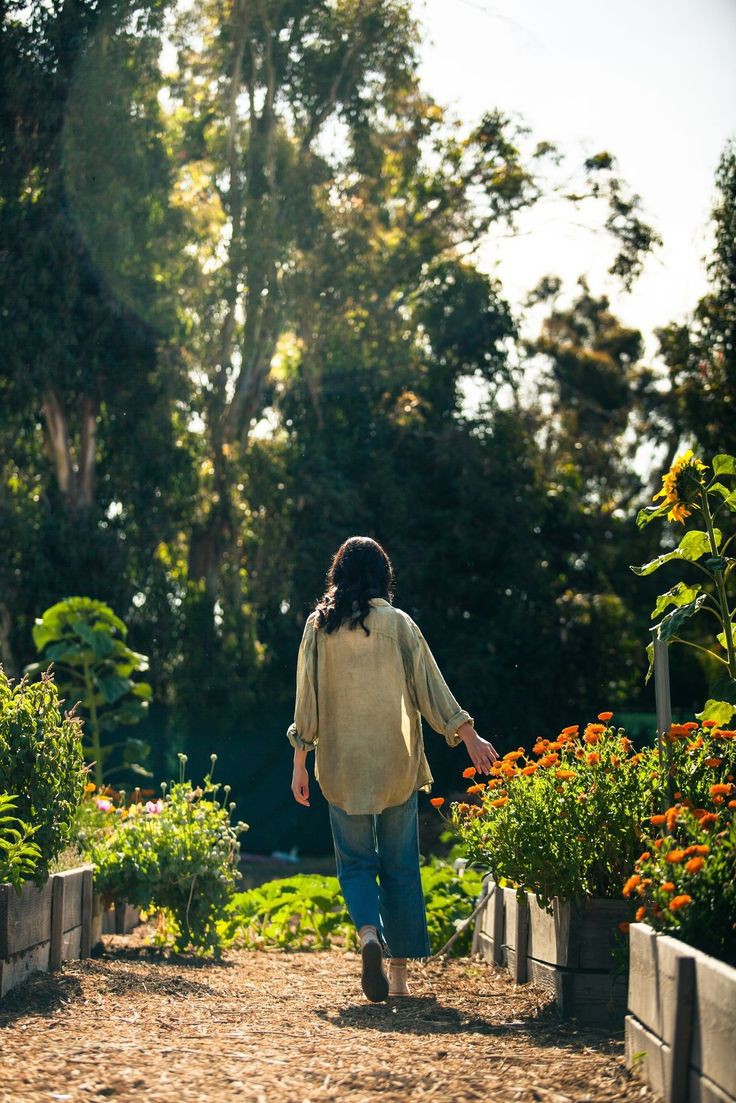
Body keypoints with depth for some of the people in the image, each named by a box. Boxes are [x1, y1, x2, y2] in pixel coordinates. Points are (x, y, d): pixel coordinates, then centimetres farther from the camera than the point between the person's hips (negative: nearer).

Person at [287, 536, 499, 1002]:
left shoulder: (319, 626, 1)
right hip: (396, 763, 0)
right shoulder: (399, 624, -1)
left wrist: (300, 762, 7)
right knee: (400, 865, 8)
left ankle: (368, 933, -21)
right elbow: (430, 687, -1)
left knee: (355, 861, 8)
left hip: (341, 763, 0)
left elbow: (306, 699, 2)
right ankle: (399, 972, 8)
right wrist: (469, 736, 5)